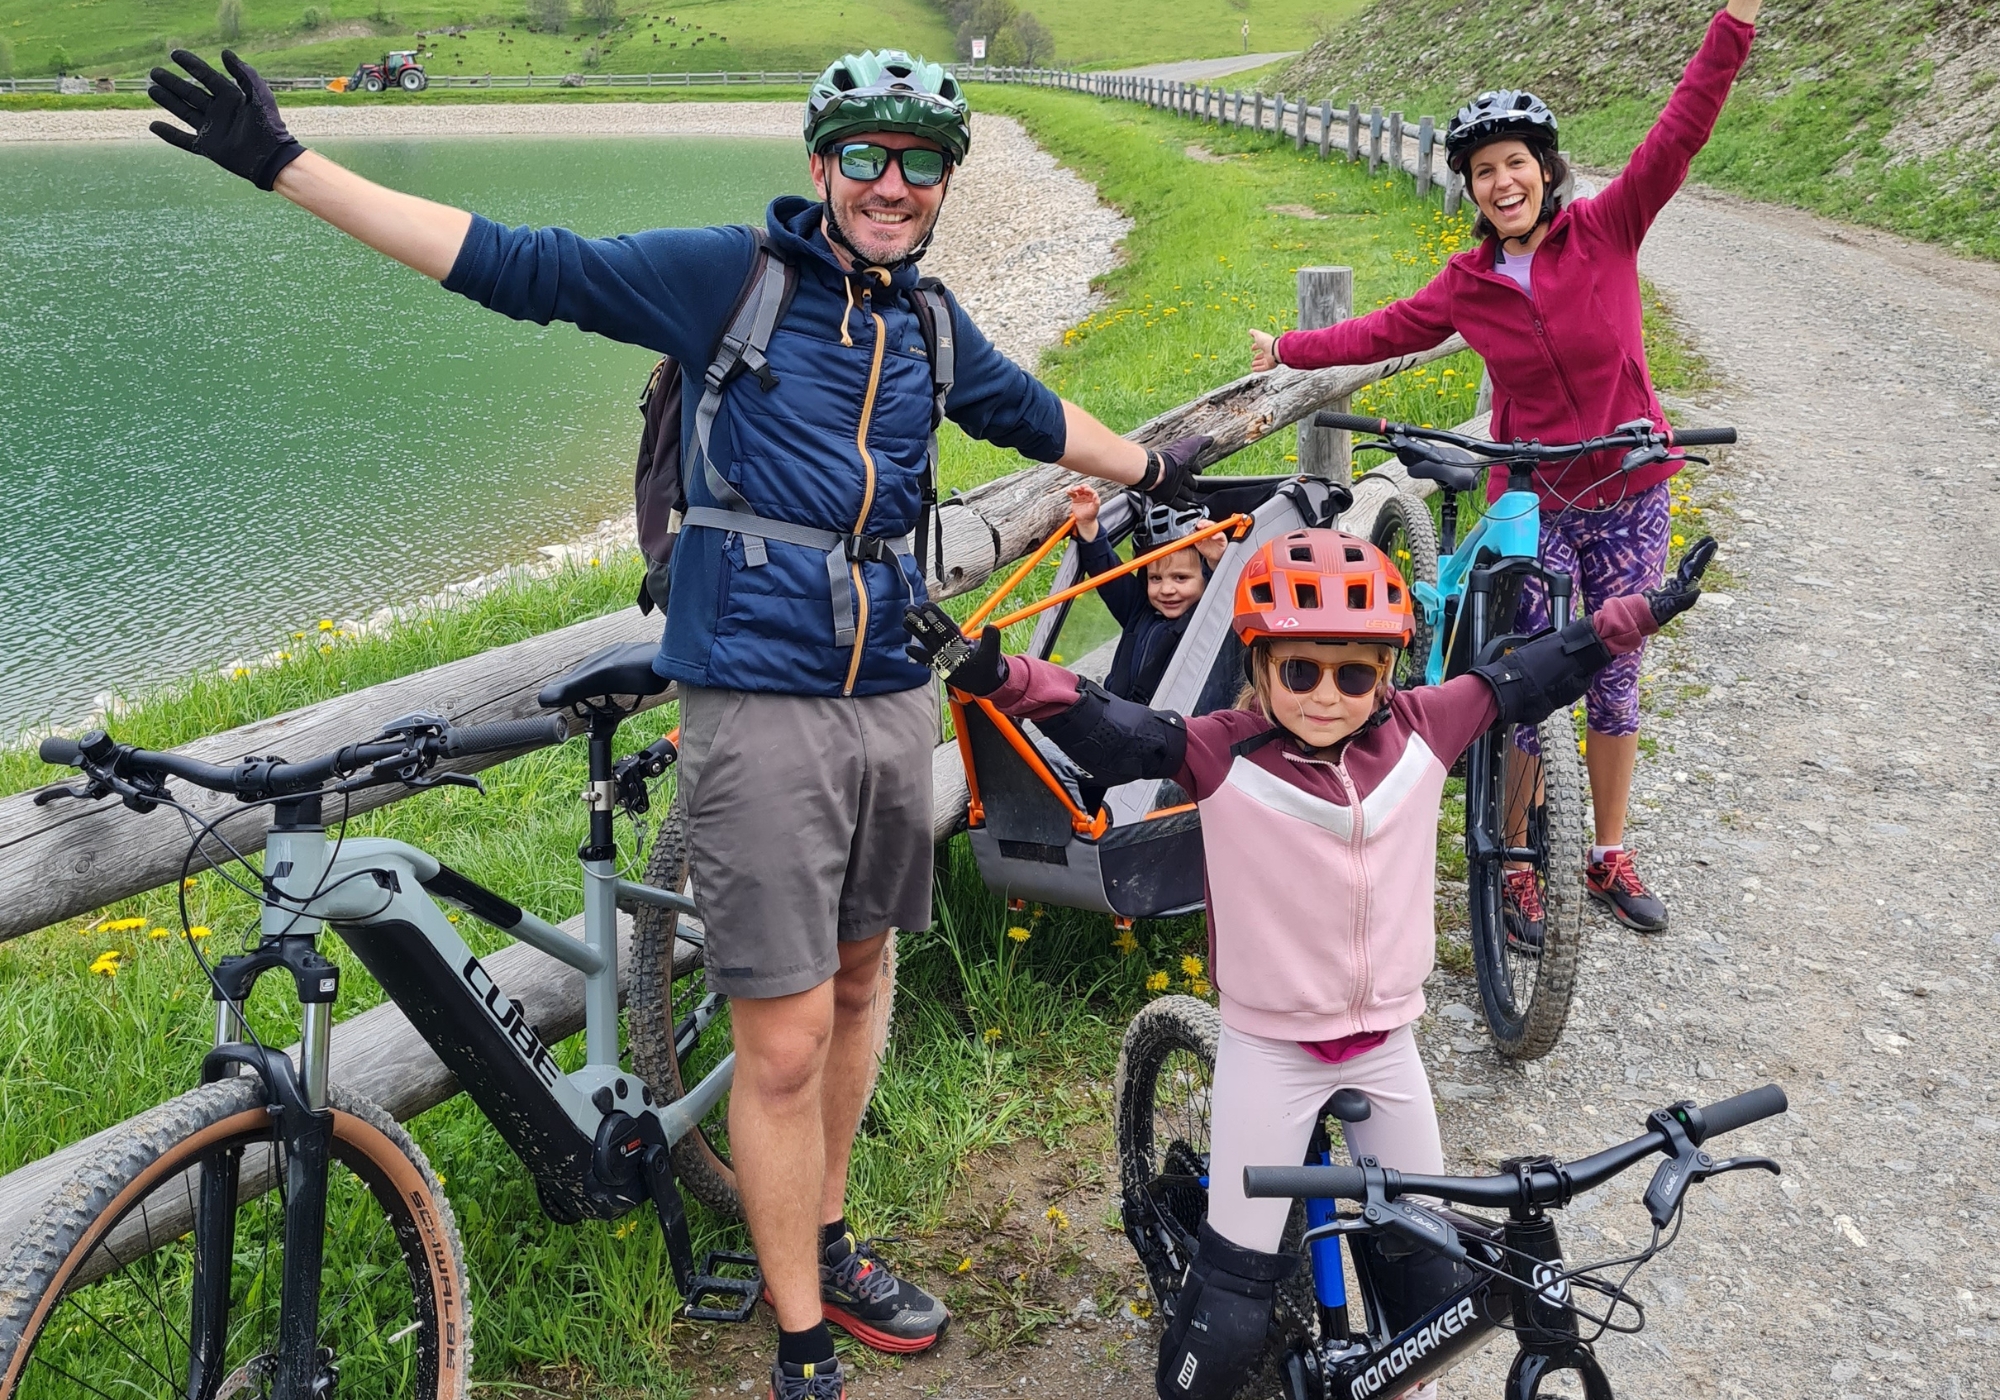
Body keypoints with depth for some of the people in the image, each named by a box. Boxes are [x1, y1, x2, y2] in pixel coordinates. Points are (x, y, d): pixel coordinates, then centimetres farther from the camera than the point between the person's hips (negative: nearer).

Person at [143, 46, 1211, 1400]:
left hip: (894, 693, 6)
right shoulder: (730, 275, -5)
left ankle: (829, 1245, 38)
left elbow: (1031, 412, 30)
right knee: (783, 1047, -2)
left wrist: (1154, 467, 43)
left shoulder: (928, 323, 11)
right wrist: (284, 163, -13)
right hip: (762, 706, -6)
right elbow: (519, 265, -9)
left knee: (856, 979, 18)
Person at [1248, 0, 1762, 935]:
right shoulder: (1467, 284, 0)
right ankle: (1519, 866, 17)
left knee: (1614, 680, 10)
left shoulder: (1606, 230, -5)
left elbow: (1680, 131, -13)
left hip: (1630, 500, 0)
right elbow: (1386, 331, 14)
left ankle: (1609, 858, 26)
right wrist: (1290, 351, 18)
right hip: (1534, 507, 0)